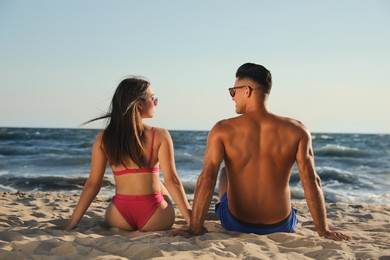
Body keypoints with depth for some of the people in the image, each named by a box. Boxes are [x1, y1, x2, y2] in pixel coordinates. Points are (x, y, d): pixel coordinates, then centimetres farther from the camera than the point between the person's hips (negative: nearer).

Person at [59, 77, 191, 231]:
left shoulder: (104, 138, -2)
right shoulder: (160, 136, -9)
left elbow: (93, 184, -3)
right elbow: (171, 181, -11)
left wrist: (72, 223, 4)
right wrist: (192, 220, -7)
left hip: (120, 219, 2)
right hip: (155, 220, -2)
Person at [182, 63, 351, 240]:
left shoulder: (223, 130, -14)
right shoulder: (297, 131, -11)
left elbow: (206, 178, -19)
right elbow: (311, 181, -13)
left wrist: (194, 229, -16)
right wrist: (323, 231, -5)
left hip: (236, 224, 0)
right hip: (281, 225, 1)